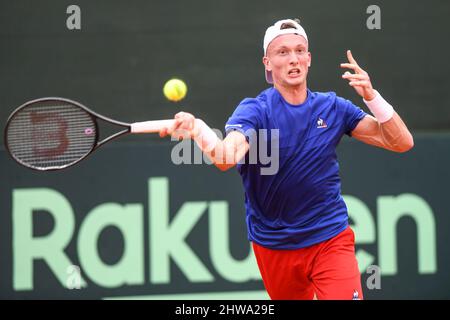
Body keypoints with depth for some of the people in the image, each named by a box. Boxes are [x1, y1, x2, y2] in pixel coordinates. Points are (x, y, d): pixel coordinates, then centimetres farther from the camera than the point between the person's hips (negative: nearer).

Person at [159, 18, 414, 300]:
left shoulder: (332, 107, -2)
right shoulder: (255, 111, -12)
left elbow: (401, 142, -3)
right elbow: (227, 157, -34)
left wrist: (371, 97, -19)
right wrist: (199, 131, -56)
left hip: (331, 238, 0)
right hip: (274, 244, 0)